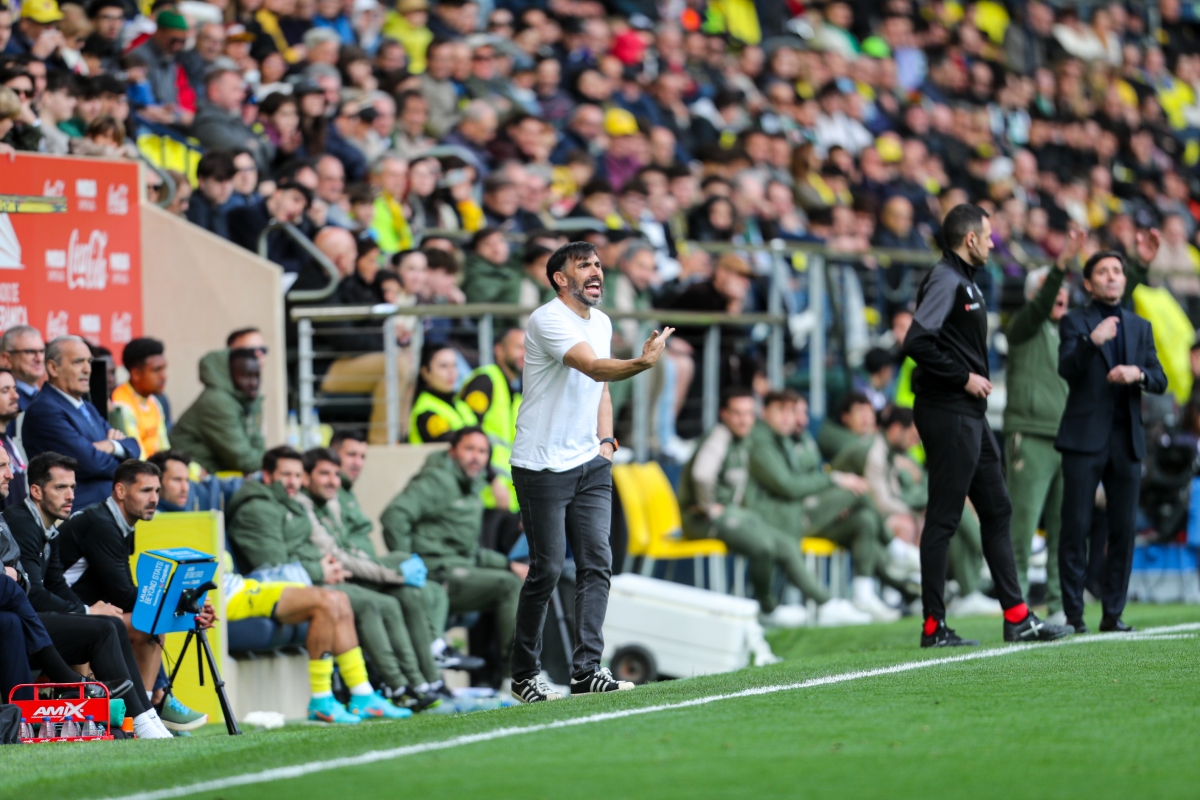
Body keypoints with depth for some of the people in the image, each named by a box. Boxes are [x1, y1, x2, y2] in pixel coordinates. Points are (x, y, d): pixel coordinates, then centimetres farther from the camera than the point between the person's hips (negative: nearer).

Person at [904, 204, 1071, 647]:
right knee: (943, 519, -6)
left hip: (971, 416, 11)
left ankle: (1017, 618, 16)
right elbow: (917, 341, -23)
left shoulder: (965, 282, 18)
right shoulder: (945, 280, -13)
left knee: (997, 511, 12)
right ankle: (934, 626, -3)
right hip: (947, 415, -11)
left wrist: (976, 380, 9)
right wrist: (964, 378, -17)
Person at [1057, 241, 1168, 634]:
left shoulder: (1140, 327, 17)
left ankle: (1113, 613, 7)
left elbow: (1159, 381, 11)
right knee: (1076, 528, -5)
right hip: (1085, 437, -4)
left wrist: (1138, 374, -11)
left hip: (1127, 439, 4)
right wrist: (1092, 341, -28)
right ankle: (1074, 614, -3)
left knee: (1123, 529, 2)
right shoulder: (1074, 322, 4)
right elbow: (1067, 369, -11)